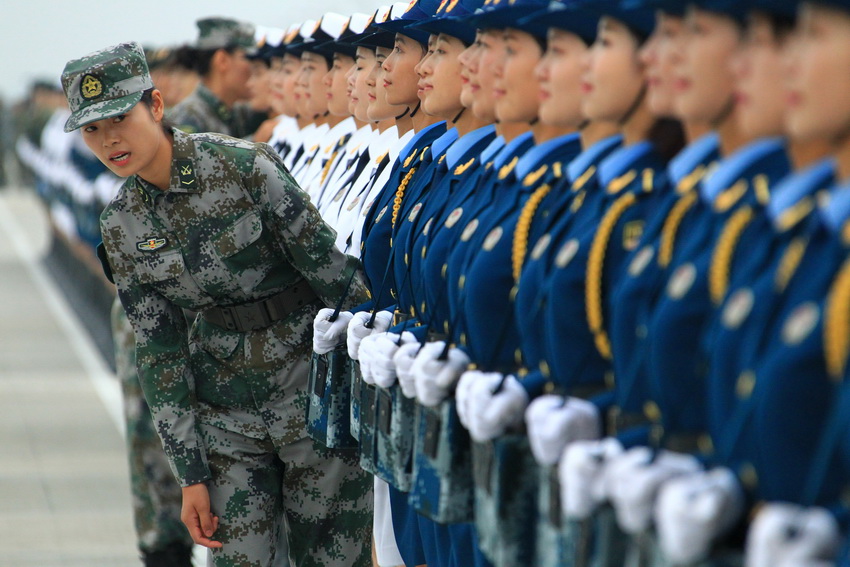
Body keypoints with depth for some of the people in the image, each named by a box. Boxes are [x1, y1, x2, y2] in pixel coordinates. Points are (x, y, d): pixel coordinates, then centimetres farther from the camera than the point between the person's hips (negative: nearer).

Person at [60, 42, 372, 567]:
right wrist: (191, 473, 2)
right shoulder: (122, 225, 2)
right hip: (224, 413, 4)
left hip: (313, 388, -4)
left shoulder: (243, 164, -13)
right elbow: (158, 348, 4)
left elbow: (333, 269, -12)